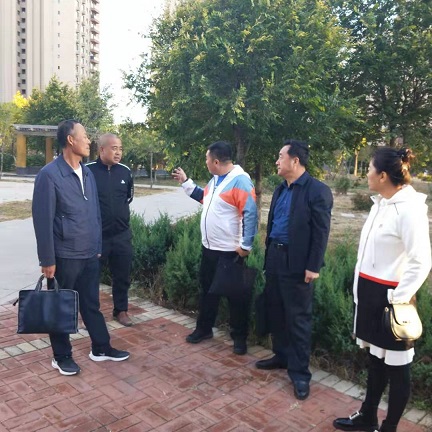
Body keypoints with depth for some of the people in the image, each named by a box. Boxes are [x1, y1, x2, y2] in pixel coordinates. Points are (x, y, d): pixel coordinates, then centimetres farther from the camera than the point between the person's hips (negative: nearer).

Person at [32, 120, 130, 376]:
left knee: (92, 304, 18)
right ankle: (62, 357, 27)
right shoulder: (49, 175, -13)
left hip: (90, 255, 6)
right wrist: (47, 260, -13)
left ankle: (101, 348, 32)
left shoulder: (88, 173, 8)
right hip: (65, 256, -6)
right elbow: (43, 220, -14)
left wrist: (98, 247, 13)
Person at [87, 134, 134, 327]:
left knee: (123, 276, 14)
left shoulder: (125, 171, 1)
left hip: (122, 234, 4)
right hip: (96, 235, -3)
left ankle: (121, 310, 32)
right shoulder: (88, 171, -13)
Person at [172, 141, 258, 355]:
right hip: (209, 247, 9)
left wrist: (246, 246, -22)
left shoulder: (240, 181, -19)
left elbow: (250, 214, -22)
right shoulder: (215, 179, 9)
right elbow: (205, 198, 26)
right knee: (207, 289, 19)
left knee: (235, 294, 6)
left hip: (230, 251, -9)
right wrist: (185, 182, 21)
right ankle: (204, 328, 35)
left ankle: (240, 338, 21)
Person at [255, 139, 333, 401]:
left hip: (297, 263, -8)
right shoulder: (281, 189, 12)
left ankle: (300, 372, 16)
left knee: (298, 318, 2)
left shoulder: (317, 190, -12)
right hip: (275, 257, 8)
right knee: (276, 312, 17)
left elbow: (321, 232, -14)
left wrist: (313, 267, -16)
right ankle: (282, 357, 35)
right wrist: (269, 255, 15)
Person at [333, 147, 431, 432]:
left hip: (389, 296, -9)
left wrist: (399, 299, -17)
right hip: (370, 292, 9)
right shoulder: (381, 202, 7)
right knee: (375, 358, 21)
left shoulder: (409, 208, -19)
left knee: (396, 365, 8)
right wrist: (361, 287, 11)